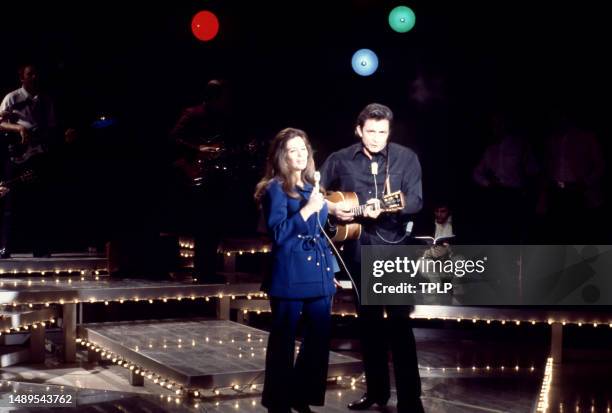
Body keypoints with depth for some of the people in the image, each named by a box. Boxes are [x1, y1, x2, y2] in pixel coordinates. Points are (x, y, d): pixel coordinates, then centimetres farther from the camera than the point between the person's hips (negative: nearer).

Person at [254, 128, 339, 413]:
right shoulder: (275, 189, -4)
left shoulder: (314, 187, 16)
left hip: (319, 275, 7)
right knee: (283, 341, 1)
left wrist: (331, 269, 19)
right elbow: (278, 234, -14)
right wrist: (307, 210, -21)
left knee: (319, 340, 8)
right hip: (290, 276, -7)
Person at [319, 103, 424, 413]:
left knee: (400, 322, -8)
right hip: (358, 249, 3)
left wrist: (385, 209, -26)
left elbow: (416, 201, -9)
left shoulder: (406, 158, -2)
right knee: (368, 321, 12)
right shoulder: (339, 160, 4)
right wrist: (331, 208, -9)